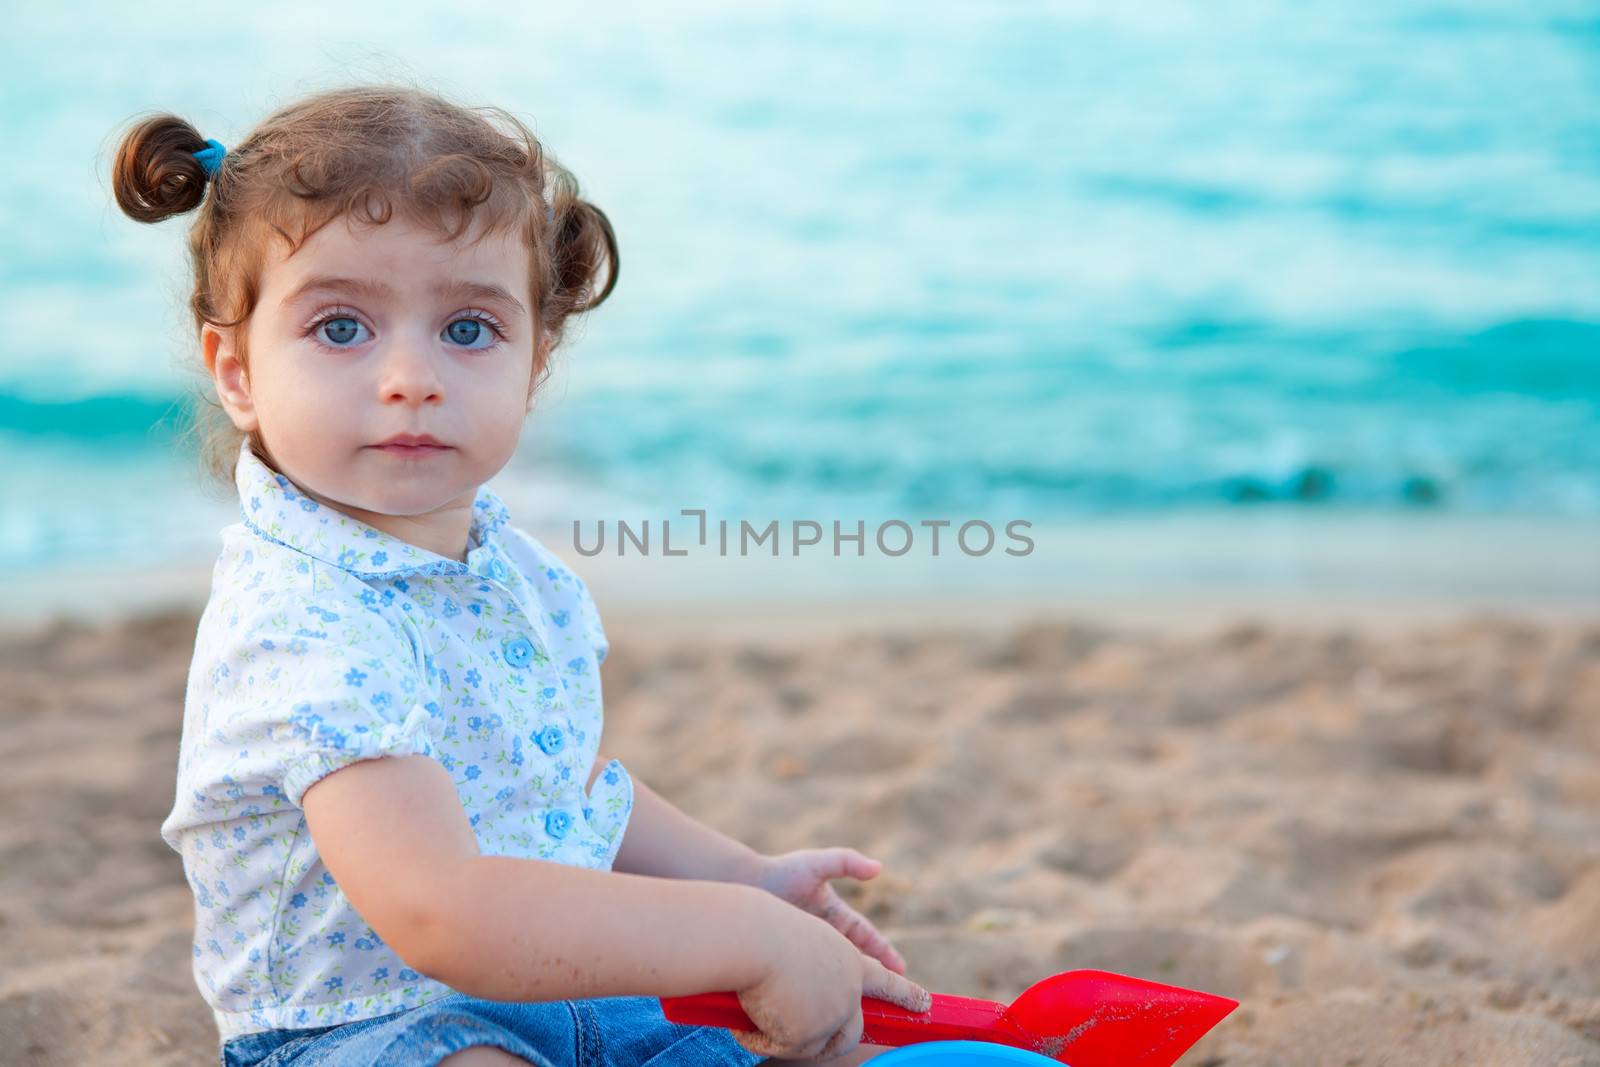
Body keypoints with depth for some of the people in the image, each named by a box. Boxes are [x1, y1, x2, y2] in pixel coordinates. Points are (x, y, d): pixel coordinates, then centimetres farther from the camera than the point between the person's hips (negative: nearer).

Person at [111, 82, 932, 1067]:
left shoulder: (517, 567, 2)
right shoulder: (302, 625, -27)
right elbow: (437, 914, -37)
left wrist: (747, 878, 3)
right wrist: (748, 938, -33)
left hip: (573, 975, 8)